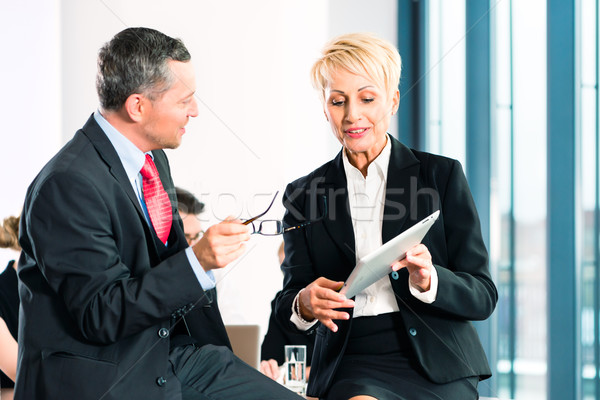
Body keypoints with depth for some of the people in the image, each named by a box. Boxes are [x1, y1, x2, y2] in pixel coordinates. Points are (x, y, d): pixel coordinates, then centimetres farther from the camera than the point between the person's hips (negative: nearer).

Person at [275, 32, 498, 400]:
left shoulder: (442, 175, 5)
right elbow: (288, 305, 11)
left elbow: (483, 297, 3)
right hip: (350, 366, 1)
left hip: (437, 369, -1)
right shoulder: (304, 194, 11)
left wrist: (428, 281, -18)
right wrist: (306, 304, -13)